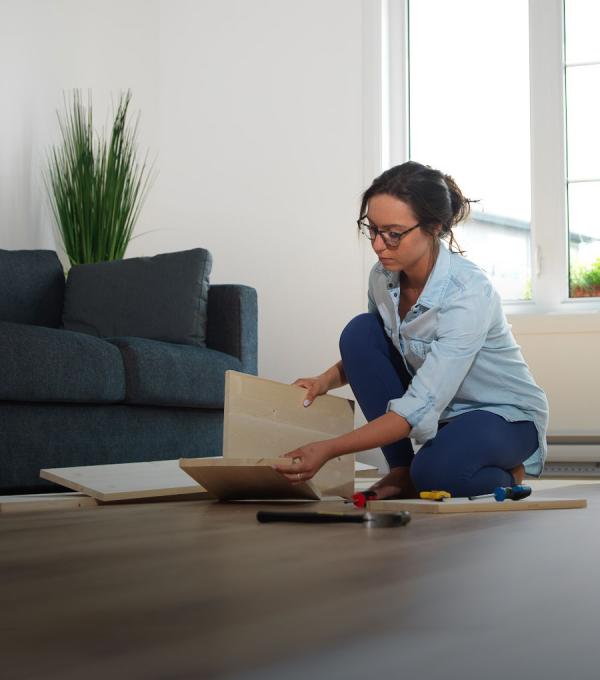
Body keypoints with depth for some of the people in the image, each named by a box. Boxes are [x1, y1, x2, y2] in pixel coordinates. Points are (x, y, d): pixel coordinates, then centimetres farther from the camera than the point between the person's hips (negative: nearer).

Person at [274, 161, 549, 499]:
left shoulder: (469, 291, -32)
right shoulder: (384, 276, -12)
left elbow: (419, 409, -36)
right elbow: (367, 350, 9)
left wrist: (329, 450, -40)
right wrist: (328, 379, -12)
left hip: (506, 417, -6)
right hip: (437, 405, 7)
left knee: (436, 470, -37)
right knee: (359, 331, -15)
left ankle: (508, 475, 0)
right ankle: (402, 470, -5)